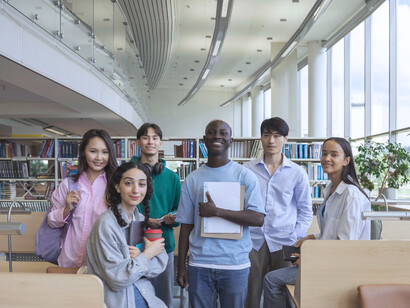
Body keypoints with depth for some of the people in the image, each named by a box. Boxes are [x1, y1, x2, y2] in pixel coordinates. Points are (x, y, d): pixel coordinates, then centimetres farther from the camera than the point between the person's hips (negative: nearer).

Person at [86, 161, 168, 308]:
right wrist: (148, 254, -8)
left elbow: (161, 264, 5)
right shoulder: (106, 224, -14)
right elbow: (117, 278, -15)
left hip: (144, 295, 5)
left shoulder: (142, 220, 7)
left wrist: (141, 256, -13)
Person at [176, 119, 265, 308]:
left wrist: (216, 211, -17)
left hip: (235, 264, -1)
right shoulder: (192, 179, 7)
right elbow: (186, 225, 8)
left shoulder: (245, 175, -1)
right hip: (199, 265, 2)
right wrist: (181, 266, 4)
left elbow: (258, 219, -11)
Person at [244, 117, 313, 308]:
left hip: (283, 244, 0)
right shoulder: (247, 170, 5)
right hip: (253, 242, 0)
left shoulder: (297, 173, 5)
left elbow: (306, 211, 10)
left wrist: (296, 239, -1)